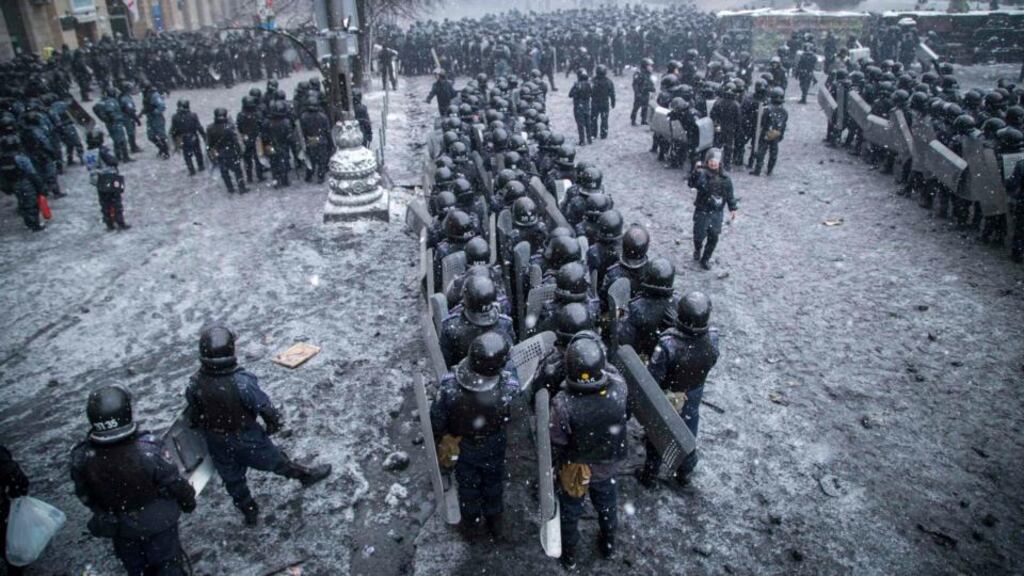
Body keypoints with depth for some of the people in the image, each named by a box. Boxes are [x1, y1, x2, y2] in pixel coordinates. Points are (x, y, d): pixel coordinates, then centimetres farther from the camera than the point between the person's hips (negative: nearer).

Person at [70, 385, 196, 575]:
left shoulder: (81, 457, -23)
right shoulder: (147, 450, -34)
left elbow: (84, 495, -4)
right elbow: (175, 483, -21)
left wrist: (103, 514, 16)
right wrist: (189, 502, 1)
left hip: (119, 528, 4)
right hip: (157, 524, -4)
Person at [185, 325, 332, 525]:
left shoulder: (195, 383, -20)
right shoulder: (241, 381, -34)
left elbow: (192, 414, -2)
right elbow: (264, 407, -21)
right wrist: (274, 423, 0)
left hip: (217, 443, 4)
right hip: (246, 439, -4)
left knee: (232, 479, 23)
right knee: (275, 460, 19)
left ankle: (250, 514, 42)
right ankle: (306, 475, 42)